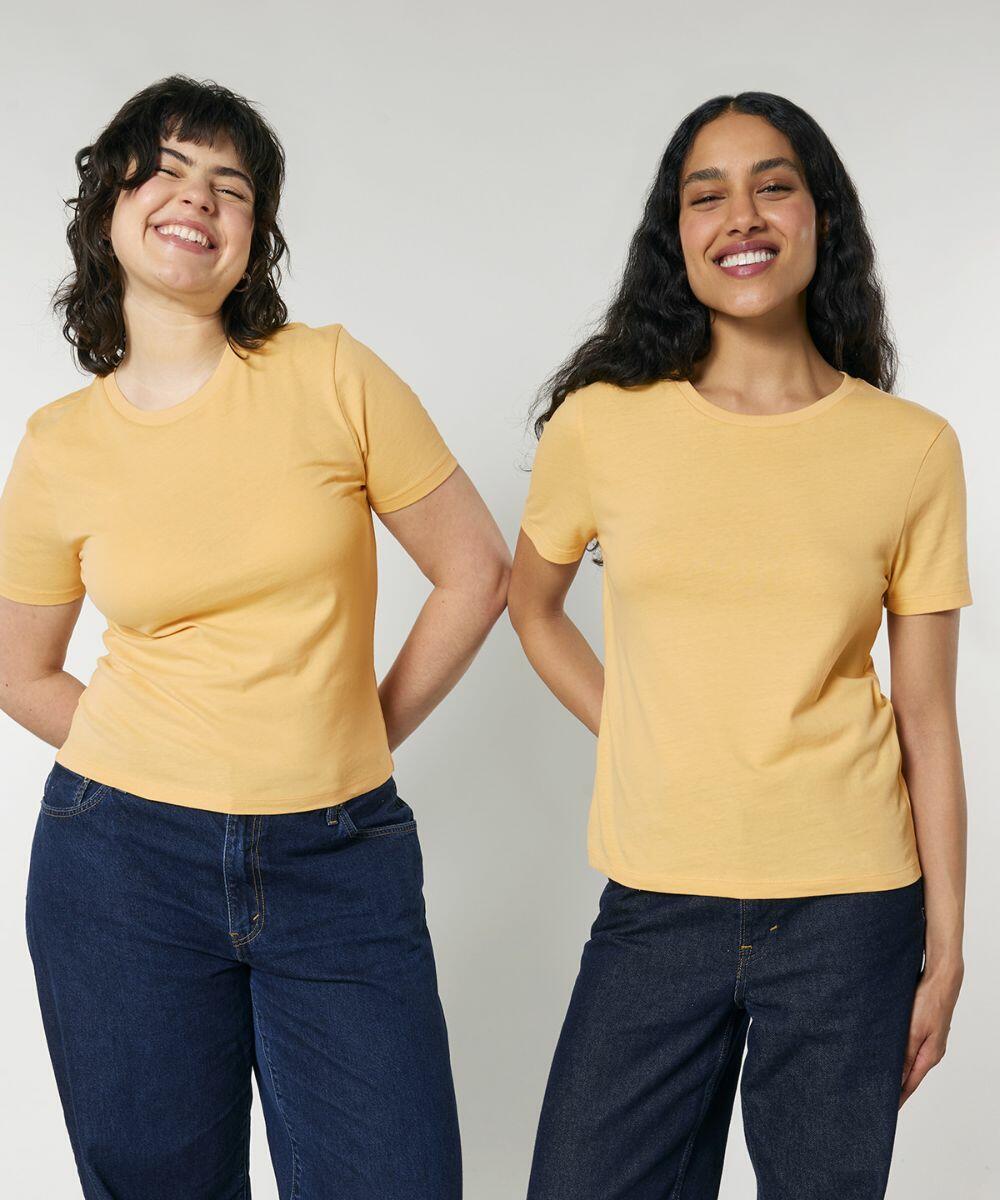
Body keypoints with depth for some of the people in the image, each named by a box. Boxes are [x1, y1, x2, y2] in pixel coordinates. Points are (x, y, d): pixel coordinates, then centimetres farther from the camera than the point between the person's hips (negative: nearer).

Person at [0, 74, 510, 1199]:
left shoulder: (333, 377, -5)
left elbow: (477, 571, 0)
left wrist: (355, 740, 3)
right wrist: (161, 767, 4)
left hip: (339, 863, -1)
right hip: (124, 856, 1)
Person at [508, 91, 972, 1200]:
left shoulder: (914, 449, -1)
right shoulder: (603, 424, -1)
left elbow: (926, 719, 1)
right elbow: (532, 606, 16)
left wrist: (944, 946, 2)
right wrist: (630, 734, 4)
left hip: (850, 912, 0)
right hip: (656, 902, 1)